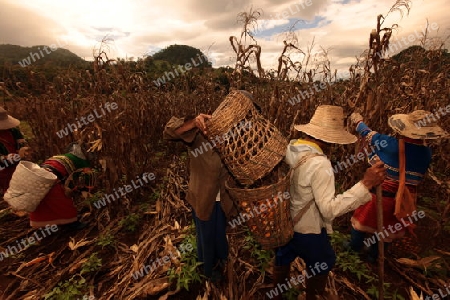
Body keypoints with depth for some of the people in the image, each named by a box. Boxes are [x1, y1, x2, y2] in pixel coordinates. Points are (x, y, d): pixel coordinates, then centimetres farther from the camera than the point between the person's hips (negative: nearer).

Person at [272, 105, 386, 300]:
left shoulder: (288, 148, -11)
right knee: (322, 263, 28)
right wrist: (365, 184, -32)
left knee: (282, 259, 32)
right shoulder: (319, 164, -32)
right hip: (306, 229, -6)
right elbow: (329, 209, -31)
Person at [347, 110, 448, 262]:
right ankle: (373, 256, 42)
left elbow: (368, 134, -8)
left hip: (379, 193, -4)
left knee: (365, 219, 20)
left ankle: (354, 248, 40)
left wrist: (358, 121, 12)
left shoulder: (390, 143, -23)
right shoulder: (426, 153, -8)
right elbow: (418, 175, 5)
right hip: (404, 198, 4)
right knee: (387, 228, 22)